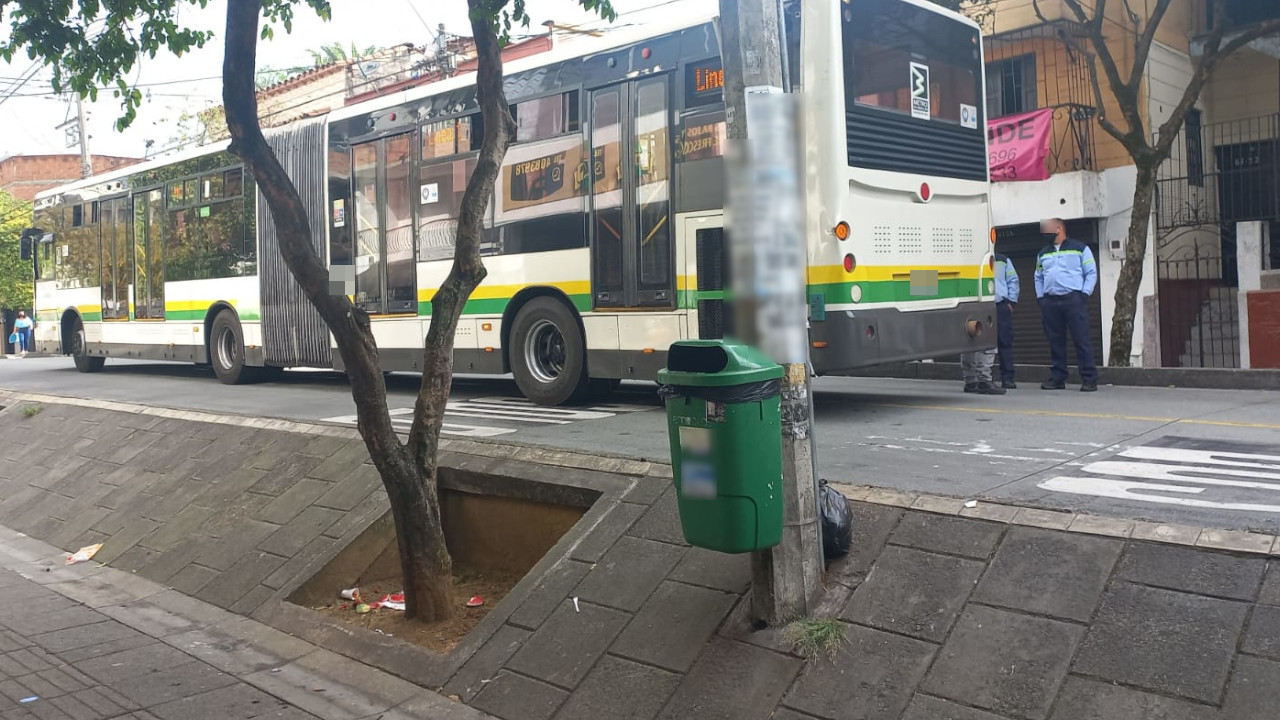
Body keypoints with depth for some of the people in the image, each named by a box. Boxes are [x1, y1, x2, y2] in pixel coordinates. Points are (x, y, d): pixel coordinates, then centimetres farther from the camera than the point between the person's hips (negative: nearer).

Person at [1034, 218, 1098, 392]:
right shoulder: (1043, 254, 20)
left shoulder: (1079, 248, 5)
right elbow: (1038, 278, 22)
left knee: (1081, 340, -7)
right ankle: (1057, 378, 11)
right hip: (1050, 302, 5)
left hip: (1074, 299, -4)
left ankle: (1089, 379, -6)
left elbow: (1091, 273, 3)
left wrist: (1084, 294, -7)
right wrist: (1040, 297, 10)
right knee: (1055, 341, 5)